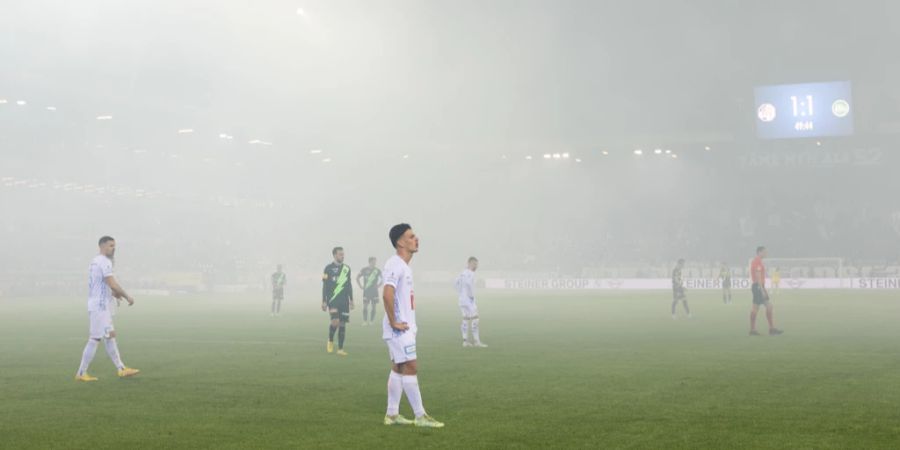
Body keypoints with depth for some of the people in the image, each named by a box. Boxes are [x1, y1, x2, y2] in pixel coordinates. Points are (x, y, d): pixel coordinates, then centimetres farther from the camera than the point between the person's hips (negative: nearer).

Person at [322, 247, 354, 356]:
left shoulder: (347, 268, 10)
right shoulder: (329, 268, -2)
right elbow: (325, 286, -1)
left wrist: (351, 299, 12)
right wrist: (324, 302, -4)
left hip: (344, 301, 4)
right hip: (333, 300, -4)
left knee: (343, 324, 3)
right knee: (335, 321, -19)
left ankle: (340, 349, 10)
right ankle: (330, 341, 7)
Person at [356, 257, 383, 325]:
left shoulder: (377, 270, 3)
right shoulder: (364, 270, 0)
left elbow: (382, 279, 14)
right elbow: (357, 278, 9)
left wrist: (378, 285, 2)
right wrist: (361, 286, 2)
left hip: (374, 291, 1)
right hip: (366, 291, -1)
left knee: (373, 306, 2)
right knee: (365, 306, -5)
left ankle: (371, 321, 10)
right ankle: (365, 321, 0)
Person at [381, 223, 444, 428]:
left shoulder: (404, 266, 15)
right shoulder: (394, 265, -17)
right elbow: (387, 295, -29)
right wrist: (394, 323, -22)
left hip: (405, 328, 10)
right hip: (399, 329, -10)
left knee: (398, 369, 12)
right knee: (410, 368, -7)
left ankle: (392, 414, 17)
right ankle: (420, 416, -3)